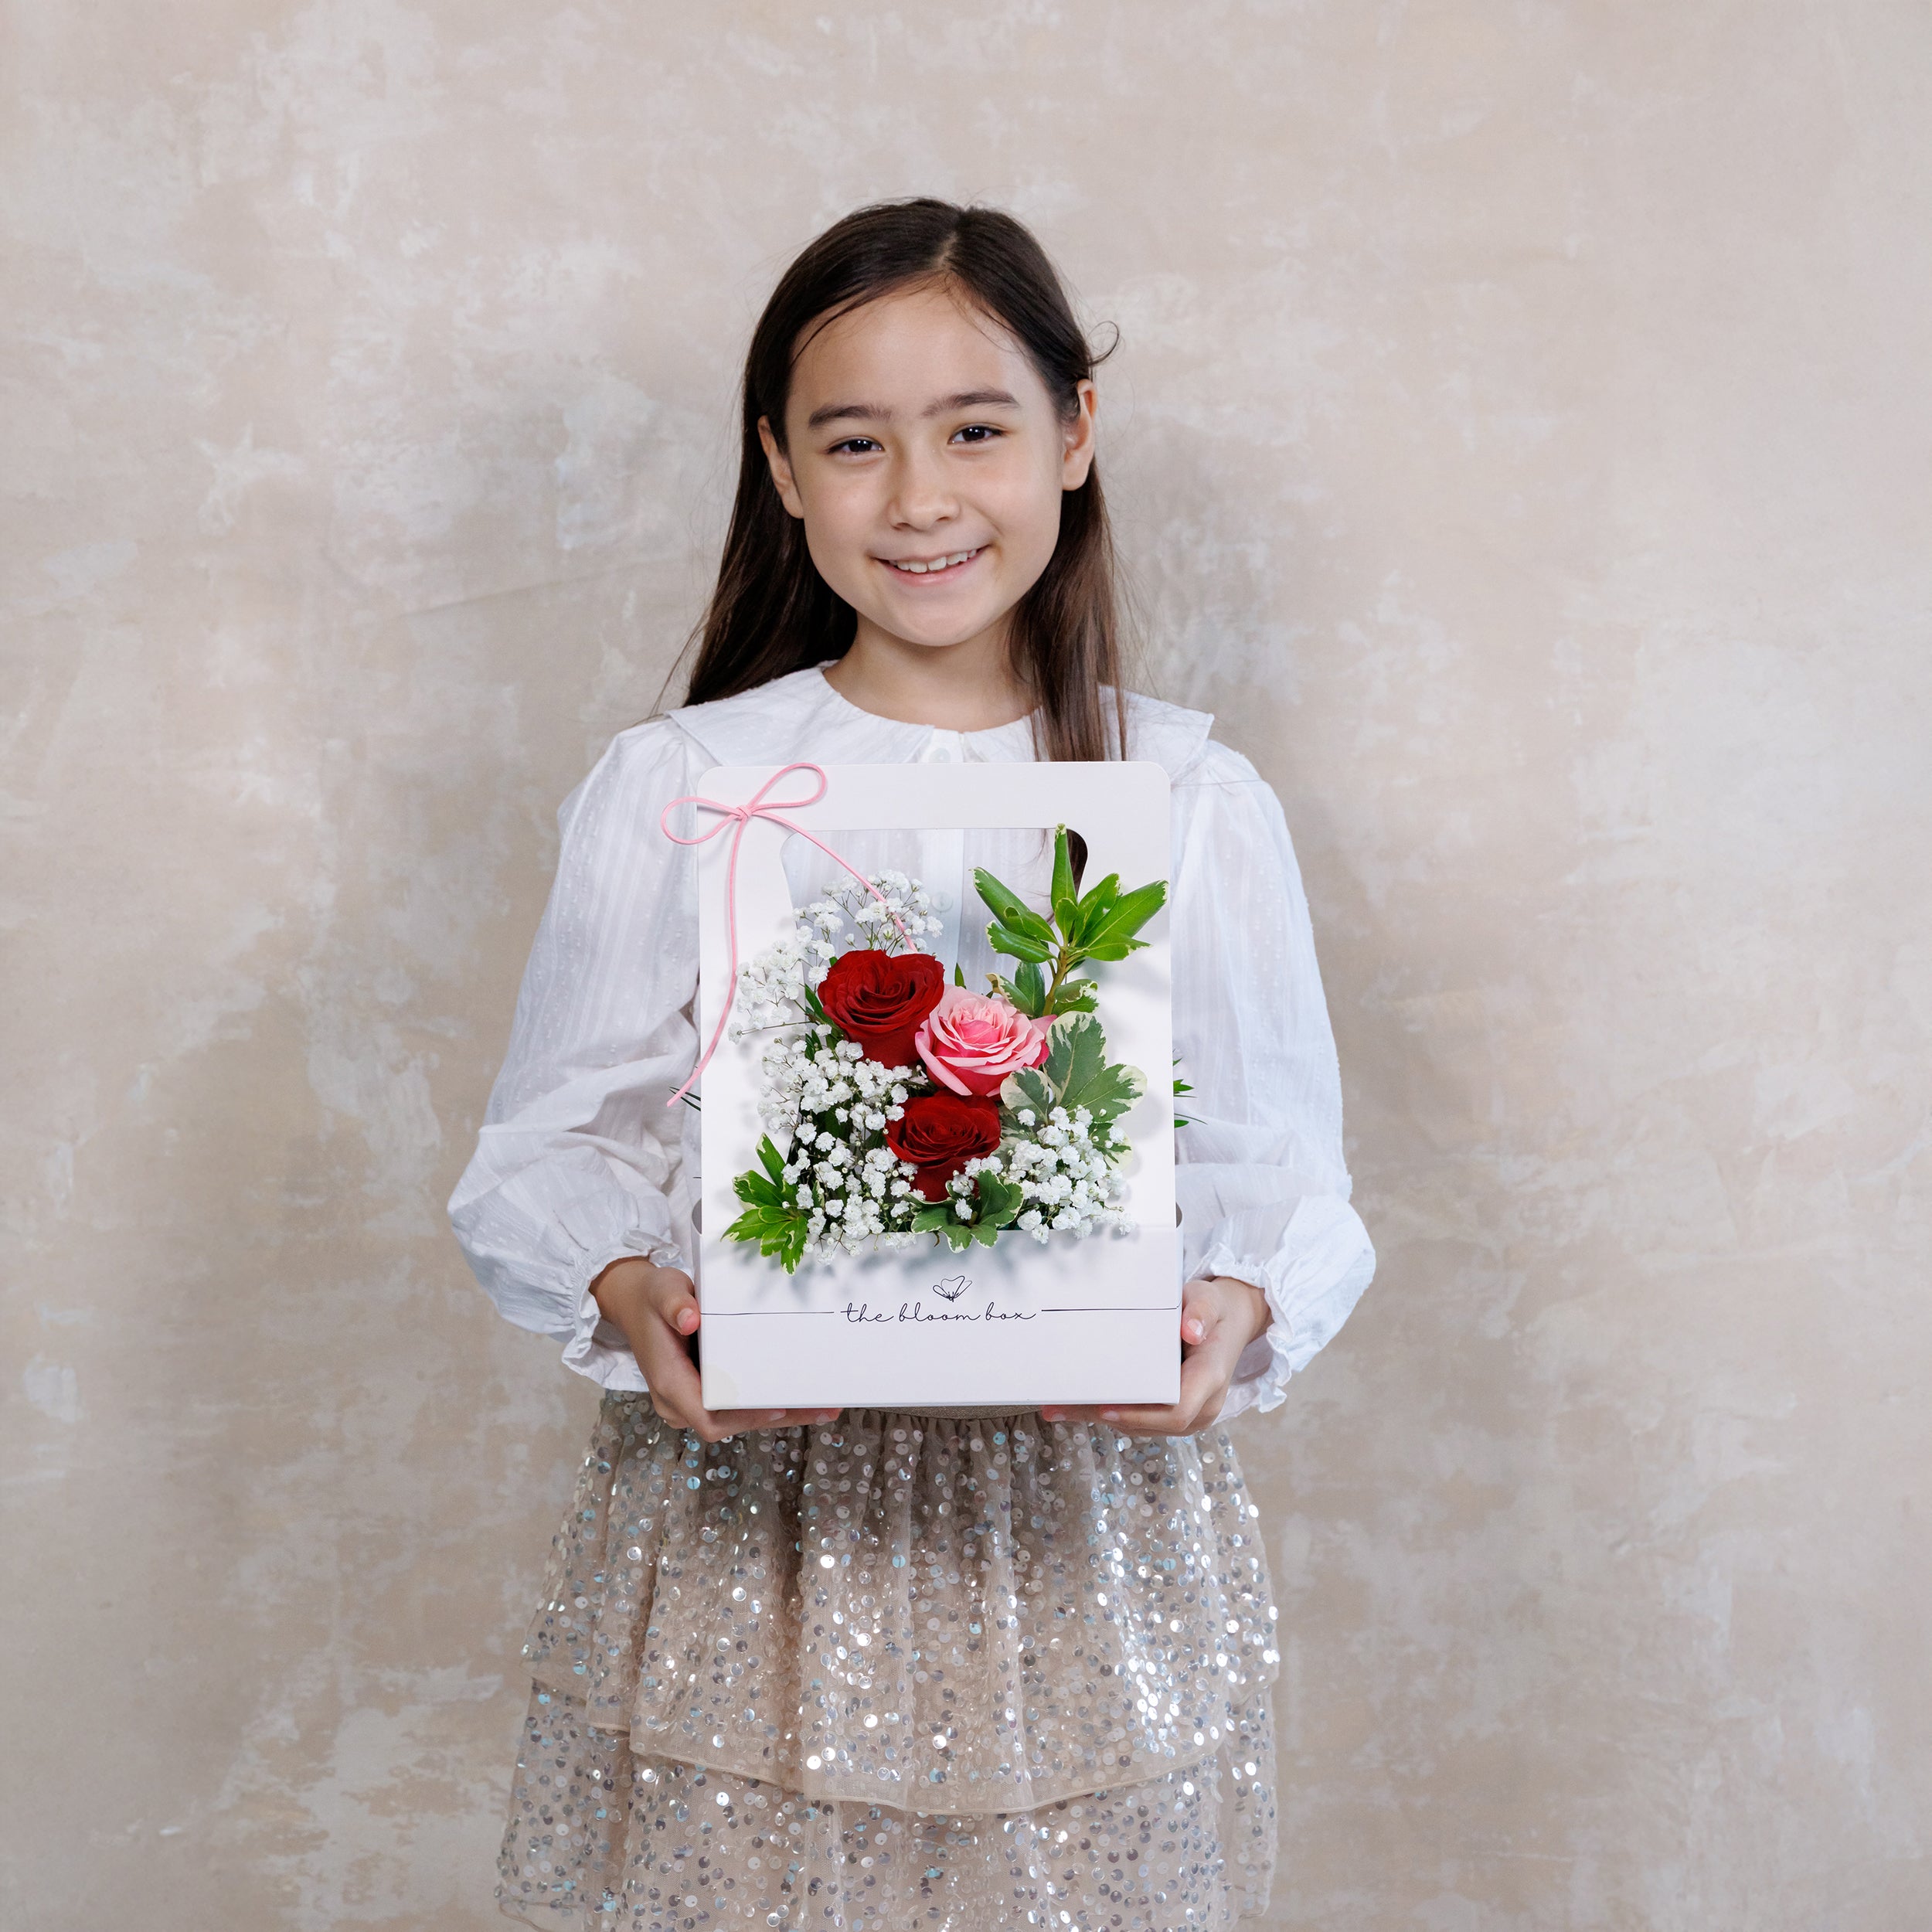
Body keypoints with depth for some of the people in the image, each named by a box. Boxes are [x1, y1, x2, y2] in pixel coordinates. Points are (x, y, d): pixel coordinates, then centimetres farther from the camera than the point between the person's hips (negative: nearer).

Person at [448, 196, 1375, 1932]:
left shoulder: (1196, 800, 1)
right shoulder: (671, 789, 0)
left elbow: (1285, 1169, 2)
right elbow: (548, 1149, 2)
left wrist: (1240, 1309, -19)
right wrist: (627, 1290, -18)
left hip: (1090, 1519, 1)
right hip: (741, 1512, 0)